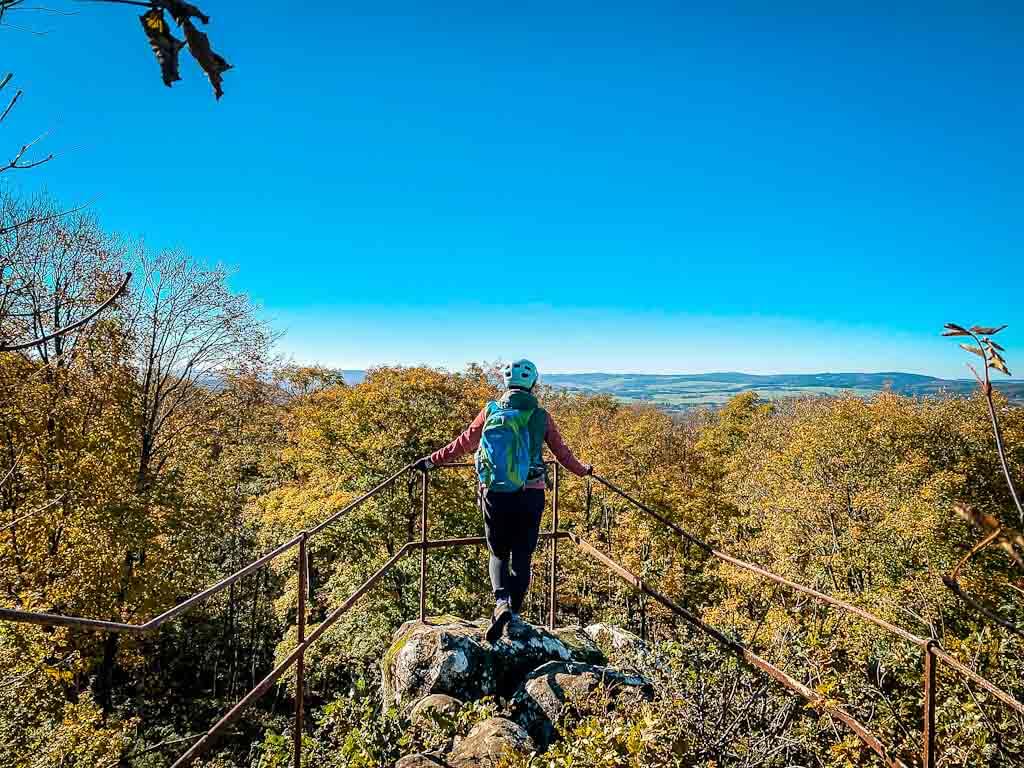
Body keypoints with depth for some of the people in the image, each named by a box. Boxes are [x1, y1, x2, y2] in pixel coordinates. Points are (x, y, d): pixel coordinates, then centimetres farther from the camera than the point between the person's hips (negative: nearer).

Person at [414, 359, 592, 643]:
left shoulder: (491, 411, 1)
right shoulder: (541, 416, 0)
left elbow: (462, 444, 6)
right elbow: (562, 453, 10)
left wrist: (432, 461, 19)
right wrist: (583, 470, 29)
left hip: (495, 495, 1)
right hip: (530, 496, 0)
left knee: (498, 553, 17)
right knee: (522, 557, 13)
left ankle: (501, 603, -5)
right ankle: (514, 613, 17)